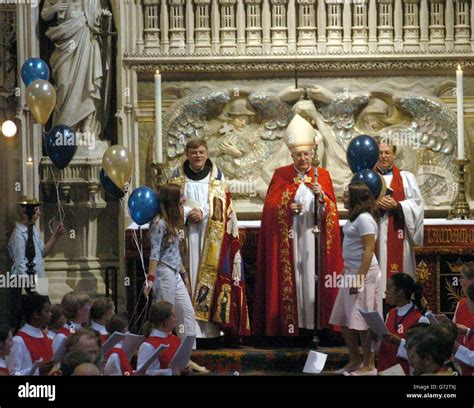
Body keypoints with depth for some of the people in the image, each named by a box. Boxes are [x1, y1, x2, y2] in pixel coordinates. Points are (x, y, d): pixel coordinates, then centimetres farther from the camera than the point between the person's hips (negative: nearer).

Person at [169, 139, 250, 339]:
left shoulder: (216, 177, 8)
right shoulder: (178, 177, 9)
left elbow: (221, 205, 1)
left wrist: (202, 212, -14)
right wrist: (187, 214, -12)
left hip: (211, 237, 0)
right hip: (186, 234, 0)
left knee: (209, 273, -5)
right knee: (189, 272, -6)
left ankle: (209, 328, -3)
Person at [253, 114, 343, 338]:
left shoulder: (322, 176, 9)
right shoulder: (281, 176, 7)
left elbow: (331, 211, 3)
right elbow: (270, 206, 2)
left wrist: (321, 197, -16)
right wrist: (287, 208, -15)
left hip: (312, 237, 1)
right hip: (287, 238, 0)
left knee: (311, 275, -4)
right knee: (290, 277, -4)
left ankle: (312, 322, -2)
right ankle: (289, 322, -2)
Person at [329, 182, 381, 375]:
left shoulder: (364, 219, -14)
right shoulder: (354, 217, 16)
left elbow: (369, 250, -20)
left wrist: (359, 277, -24)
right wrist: (349, 274, 17)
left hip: (363, 272, -10)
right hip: (351, 272, 10)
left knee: (362, 322, -6)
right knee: (344, 320, 12)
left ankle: (369, 366, 0)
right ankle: (355, 360, 22)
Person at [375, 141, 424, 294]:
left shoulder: (406, 177, 10)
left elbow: (416, 203, 2)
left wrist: (397, 205, -13)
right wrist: (374, 203, -15)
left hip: (397, 234, 0)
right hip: (374, 234, 1)